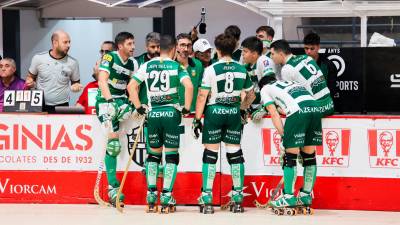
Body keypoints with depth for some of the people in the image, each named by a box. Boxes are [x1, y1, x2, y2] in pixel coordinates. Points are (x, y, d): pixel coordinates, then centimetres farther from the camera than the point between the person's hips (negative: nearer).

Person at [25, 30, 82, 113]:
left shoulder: (72, 62, 1)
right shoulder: (38, 58, 0)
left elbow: (76, 82, 13)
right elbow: (30, 77, 13)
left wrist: (76, 86, -9)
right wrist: (30, 83, -9)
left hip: (62, 107, 0)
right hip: (40, 107, 0)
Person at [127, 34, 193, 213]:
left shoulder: (147, 66, 8)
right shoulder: (177, 66, -1)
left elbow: (131, 86, 4)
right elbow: (189, 86, -15)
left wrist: (139, 108, 10)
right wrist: (187, 108, -5)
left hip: (153, 114, 3)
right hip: (171, 113, -3)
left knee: (153, 153, 16)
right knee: (172, 155, 4)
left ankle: (151, 197, 11)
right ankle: (166, 198, -2)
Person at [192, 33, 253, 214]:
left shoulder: (211, 70, -10)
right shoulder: (241, 70, 3)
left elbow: (202, 96, -10)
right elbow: (248, 94, 12)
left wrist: (197, 118, -4)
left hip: (214, 112, -3)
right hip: (234, 113, 3)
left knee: (210, 153, 1)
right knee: (235, 153, 8)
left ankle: (207, 199, -2)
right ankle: (238, 199, 9)